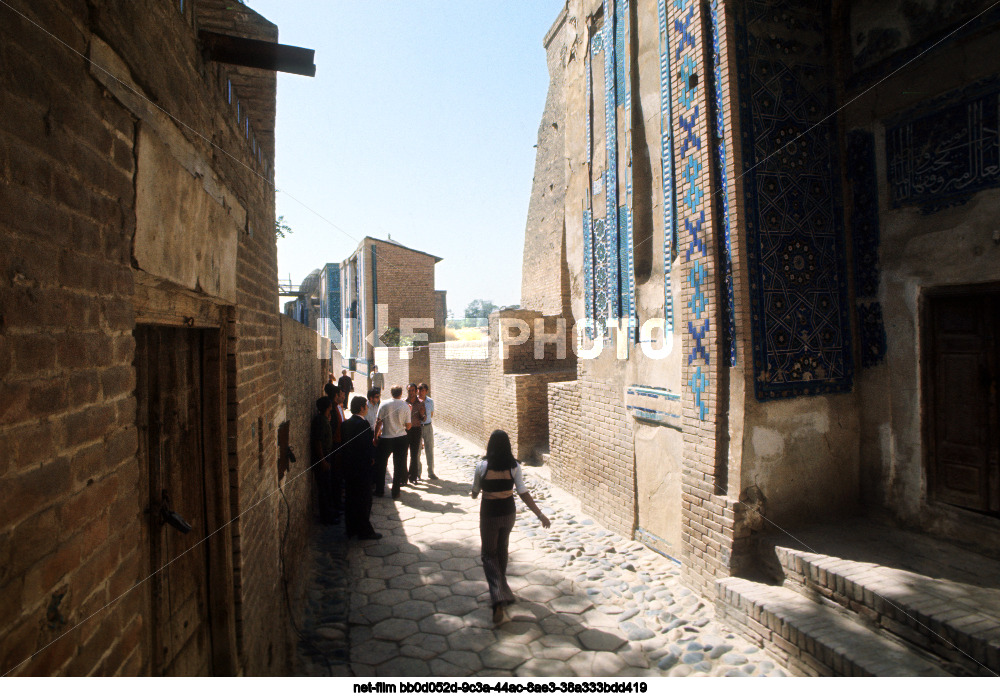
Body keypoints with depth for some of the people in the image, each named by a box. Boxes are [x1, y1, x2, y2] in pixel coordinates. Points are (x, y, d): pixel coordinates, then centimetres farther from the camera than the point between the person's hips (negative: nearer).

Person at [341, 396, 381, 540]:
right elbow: (368, 445, -22)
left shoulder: (346, 423, 6)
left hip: (348, 466, 8)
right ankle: (364, 531, 8)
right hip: (362, 467, -8)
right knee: (364, 499, 1)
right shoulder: (363, 423, -19)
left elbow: (343, 444, 9)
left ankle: (351, 529, 26)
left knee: (350, 498, 16)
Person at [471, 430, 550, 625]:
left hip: (489, 514, -3)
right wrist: (539, 514, -10)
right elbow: (523, 493, -14)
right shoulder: (514, 467, -11)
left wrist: (474, 494, 21)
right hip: (508, 513, 3)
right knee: (502, 549, 25)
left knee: (489, 554, 8)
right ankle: (501, 586, 44)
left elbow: (474, 493, -3)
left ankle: (499, 603, -7)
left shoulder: (482, 467, -16)